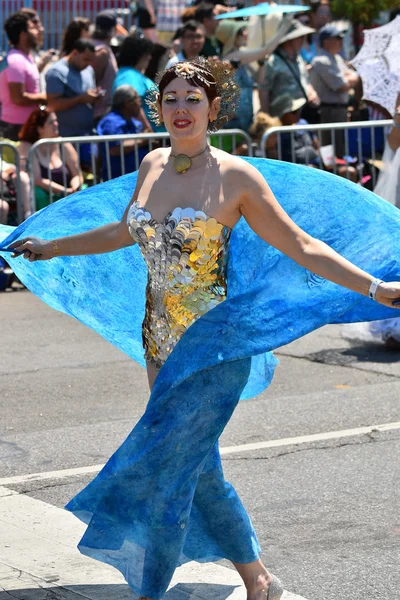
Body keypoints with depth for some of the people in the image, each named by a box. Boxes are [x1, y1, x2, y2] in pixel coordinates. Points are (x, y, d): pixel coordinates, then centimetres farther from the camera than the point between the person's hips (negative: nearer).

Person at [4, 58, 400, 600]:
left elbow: (301, 246, -5)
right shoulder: (153, 166, 8)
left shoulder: (235, 175, -8)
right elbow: (127, 231, 25)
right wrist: (51, 248, 35)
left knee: (164, 470, -10)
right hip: (161, 343, 6)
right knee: (200, 472, 13)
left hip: (214, 343, -6)